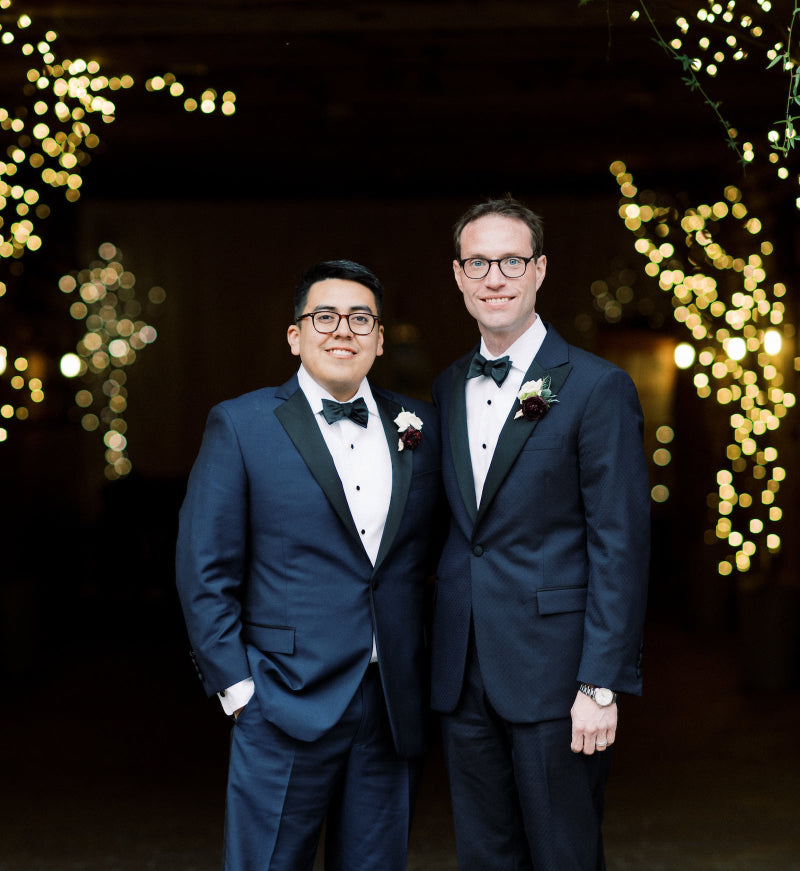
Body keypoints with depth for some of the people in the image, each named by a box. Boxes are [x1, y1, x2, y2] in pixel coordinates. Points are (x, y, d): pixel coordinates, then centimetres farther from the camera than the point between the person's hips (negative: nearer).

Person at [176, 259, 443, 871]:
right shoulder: (240, 425, -2)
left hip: (396, 706, 4)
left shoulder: (421, 428, 8)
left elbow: (429, 552, 14)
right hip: (287, 705, -3)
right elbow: (204, 571, -3)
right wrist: (237, 686, -7)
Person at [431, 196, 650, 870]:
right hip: (464, 675, 6)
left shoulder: (599, 389, -8)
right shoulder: (448, 390, 11)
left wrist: (602, 685, -15)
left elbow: (620, 547, -11)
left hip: (551, 672, -5)